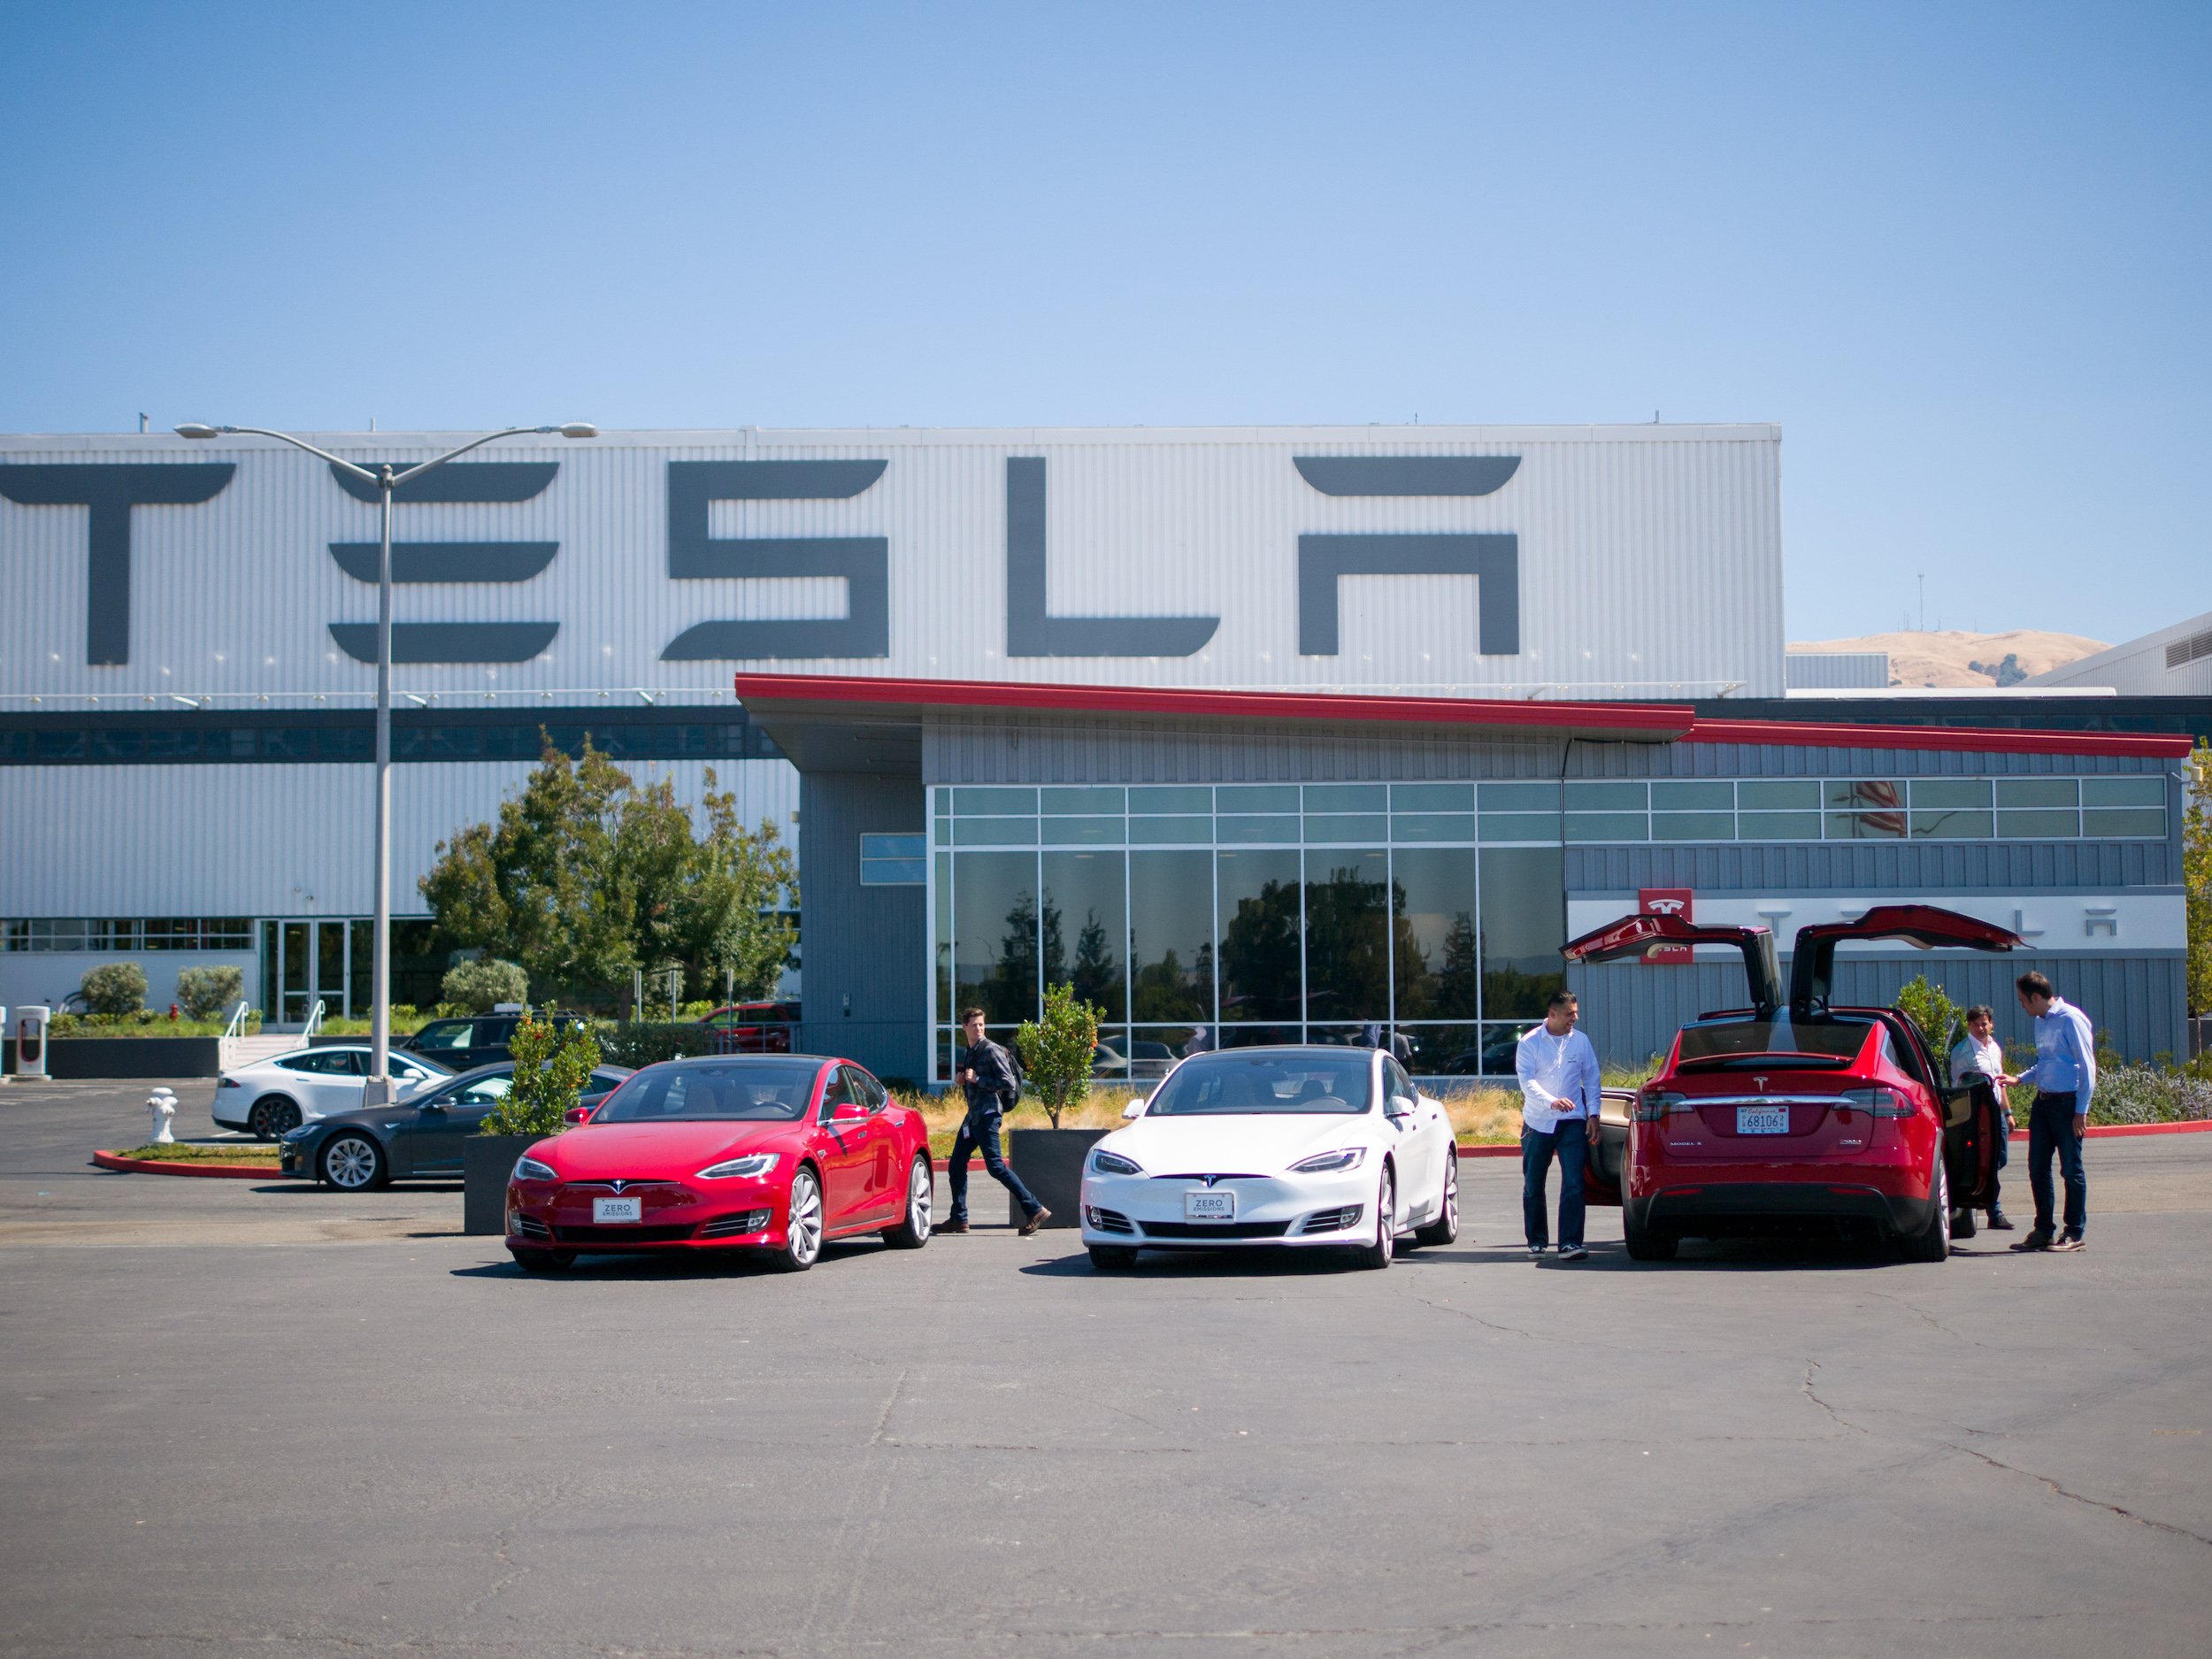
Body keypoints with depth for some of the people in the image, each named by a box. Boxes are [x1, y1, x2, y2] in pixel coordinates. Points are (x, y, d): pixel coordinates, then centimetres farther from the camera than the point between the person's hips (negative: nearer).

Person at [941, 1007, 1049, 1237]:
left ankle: (1035, 1211, -12)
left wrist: (977, 1079, -18)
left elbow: (1008, 1083, -18)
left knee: (995, 1166, -13)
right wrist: (961, 1079, 7)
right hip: (973, 1115, 9)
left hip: (988, 1114, -9)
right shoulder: (967, 1053, 16)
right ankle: (959, 1219, 16)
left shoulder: (991, 1051, -11)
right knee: (956, 1165, 9)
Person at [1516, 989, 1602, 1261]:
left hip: (1572, 1122, 1)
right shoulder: (1529, 1042, -3)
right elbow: (1527, 1080, -13)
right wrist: (1552, 1102, -29)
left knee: (1573, 1184, -11)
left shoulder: (1580, 1041, 5)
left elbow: (1591, 1078, 10)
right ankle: (1536, 1241, 22)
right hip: (1538, 1123, -1)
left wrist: (1593, 1115, 1)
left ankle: (1570, 1244, -14)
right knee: (1533, 1186, 7)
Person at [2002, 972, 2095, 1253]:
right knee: (2037, 1167, 8)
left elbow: (2087, 1066, -13)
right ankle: (2042, 1230, 17)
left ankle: (2074, 1234, 7)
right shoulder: (2041, 1022, 14)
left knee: (2071, 1169, 0)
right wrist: (2019, 1079, 15)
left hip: (2067, 1103, -8)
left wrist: (2081, 1111, -16)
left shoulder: (2071, 1019, -12)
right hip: (2043, 1101, 8)